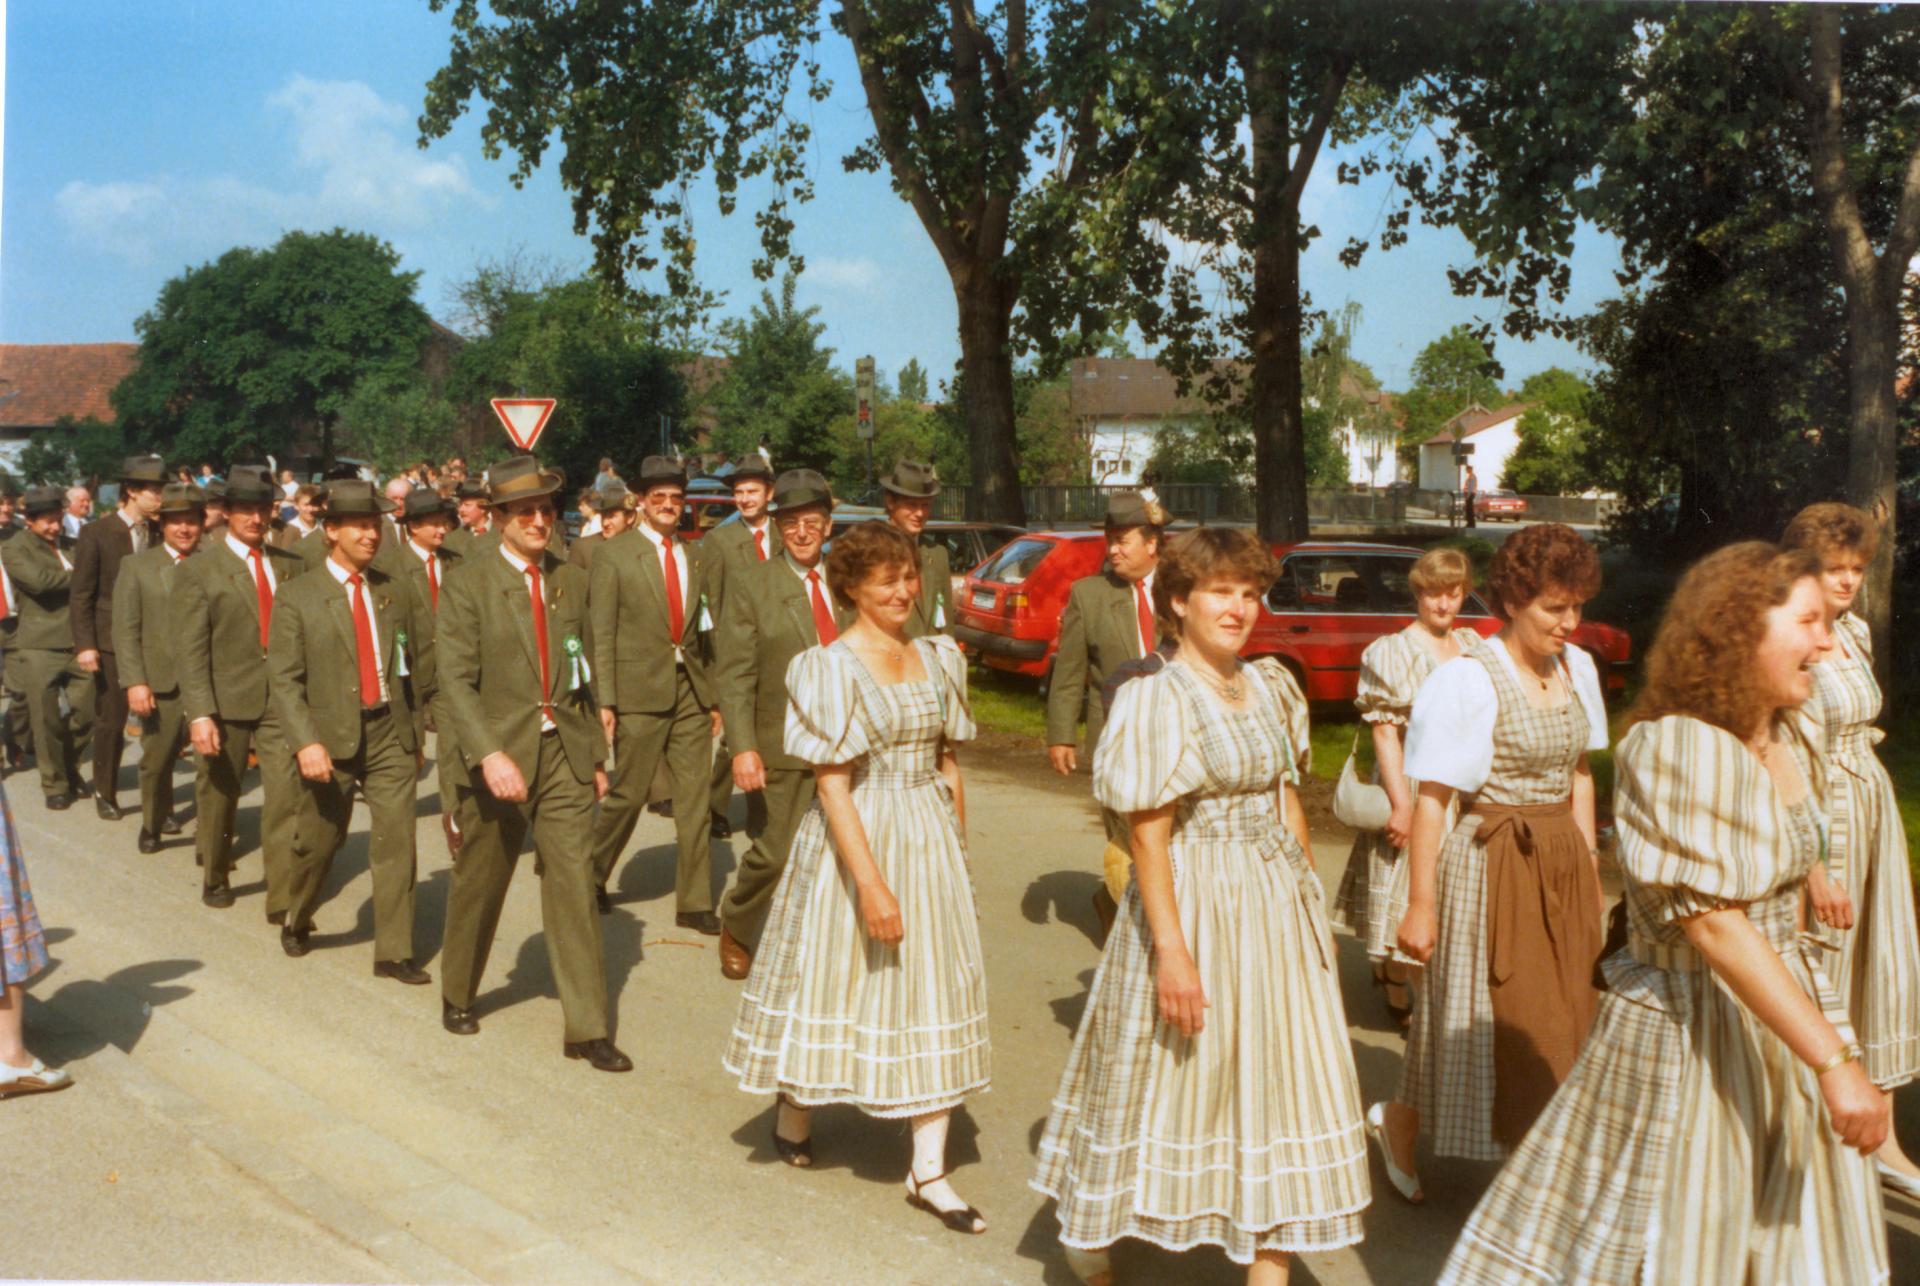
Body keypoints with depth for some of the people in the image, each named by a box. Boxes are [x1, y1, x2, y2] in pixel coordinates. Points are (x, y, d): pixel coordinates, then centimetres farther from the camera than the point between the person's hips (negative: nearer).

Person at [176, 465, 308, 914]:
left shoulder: (292, 566, 8)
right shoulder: (199, 571, -2)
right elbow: (192, 651, -7)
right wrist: (199, 713, -15)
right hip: (227, 704, -1)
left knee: (286, 797, -5)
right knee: (218, 797, 14)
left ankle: (283, 900, 1)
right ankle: (214, 878, 36)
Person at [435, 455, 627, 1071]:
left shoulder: (571, 582, 9)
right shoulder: (468, 586, -6)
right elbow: (455, 682, -13)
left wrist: (596, 755, 13)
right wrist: (490, 755, -25)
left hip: (565, 754, 3)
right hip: (500, 754, -3)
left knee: (574, 885, -2)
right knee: (479, 884, 12)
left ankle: (587, 1028, 3)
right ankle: (458, 995, 36)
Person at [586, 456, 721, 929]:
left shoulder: (695, 556, 11)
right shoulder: (615, 554, -2)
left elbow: (706, 631, 13)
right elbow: (602, 633, -5)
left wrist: (714, 695, 10)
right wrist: (605, 700, -11)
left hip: (691, 692, 4)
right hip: (640, 691, -4)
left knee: (695, 797, 4)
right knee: (628, 794, 4)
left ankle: (694, 902, 12)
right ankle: (593, 875, 28)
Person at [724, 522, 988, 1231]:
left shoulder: (938, 658, 6)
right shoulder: (831, 667, -12)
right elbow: (832, 786, -17)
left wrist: (958, 848, 10)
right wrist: (871, 883, -21)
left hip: (931, 843, 6)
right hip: (856, 838, -5)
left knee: (935, 991, 4)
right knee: (835, 977, 9)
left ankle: (928, 1171, 12)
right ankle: (793, 1113, 37)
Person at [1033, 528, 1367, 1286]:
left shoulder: (1271, 688, 6)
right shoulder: (1158, 700, -14)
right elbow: (1147, 835, -17)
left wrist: (1310, 897, 12)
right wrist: (1171, 948, -22)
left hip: (1276, 909, 6)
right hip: (1195, 907, -6)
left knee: (1280, 1084, 8)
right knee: (1173, 1078, 8)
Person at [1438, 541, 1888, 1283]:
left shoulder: (1797, 739, 4)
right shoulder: (1674, 746, -22)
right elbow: (1713, 922, -28)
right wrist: (1833, 1061, -29)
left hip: (1785, 1009, 8)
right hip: (1692, 1039, -8)